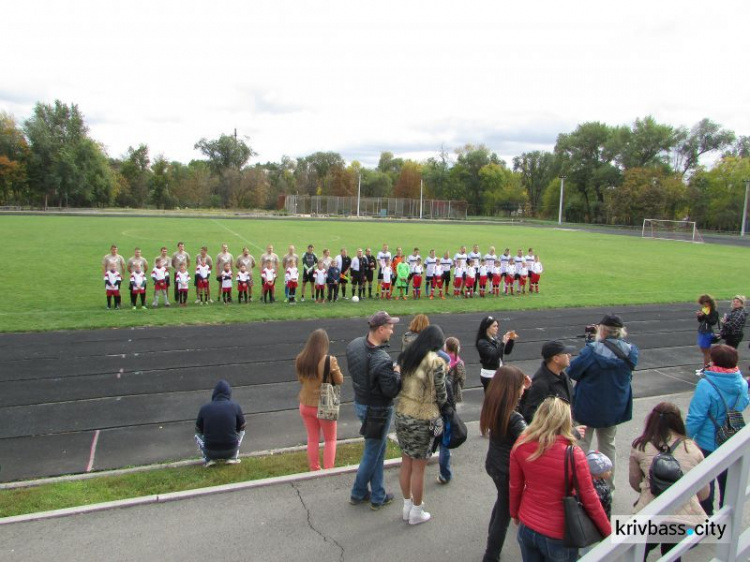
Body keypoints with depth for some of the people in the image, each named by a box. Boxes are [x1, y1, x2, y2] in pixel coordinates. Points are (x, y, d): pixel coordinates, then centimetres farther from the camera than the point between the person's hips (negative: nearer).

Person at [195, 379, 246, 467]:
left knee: (197, 436, 29)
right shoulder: (235, 406, -6)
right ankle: (233, 457, 11)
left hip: (210, 452, 0)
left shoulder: (204, 408, -4)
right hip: (231, 451, 0)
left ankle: (208, 459, 9)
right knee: (241, 432, 27)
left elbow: (198, 430, 11)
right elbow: (242, 427, 8)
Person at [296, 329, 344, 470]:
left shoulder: (300, 360, -8)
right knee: (330, 439, 17)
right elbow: (340, 381, -8)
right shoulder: (329, 360, -21)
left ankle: (314, 470, 28)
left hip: (306, 405, 4)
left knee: (312, 439, 19)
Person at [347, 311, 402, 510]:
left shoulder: (354, 345, -6)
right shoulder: (382, 360, -31)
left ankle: (377, 495, 30)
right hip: (377, 410, -8)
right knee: (372, 453, 12)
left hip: (360, 402, 8)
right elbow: (392, 390, -26)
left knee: (378, 448, 21)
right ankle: (358, 493, 29)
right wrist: (397, 373, -9)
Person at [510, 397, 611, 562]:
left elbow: (515, 487, -2)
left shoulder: (521, 444, -14)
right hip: (558, 536, -3)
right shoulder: (573, 454, -25)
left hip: (526, 528, 3)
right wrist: (609, 532, 2)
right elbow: (589, 500, -14)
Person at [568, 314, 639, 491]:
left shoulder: (592, 350, -25)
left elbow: (571, 371, -18)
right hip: (615, 408, 5)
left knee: (582, 444, 12)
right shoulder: (630, 351, -11)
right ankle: (607, 485, 34)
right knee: (608, 444, 22)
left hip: (588, 407, -5)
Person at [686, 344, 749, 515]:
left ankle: (706, 513, 28)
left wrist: (686, 437, -12)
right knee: (727, 478, 23)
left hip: (708, 444, -5)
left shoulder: (706, 385, -29)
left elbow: (695, 417, -25)